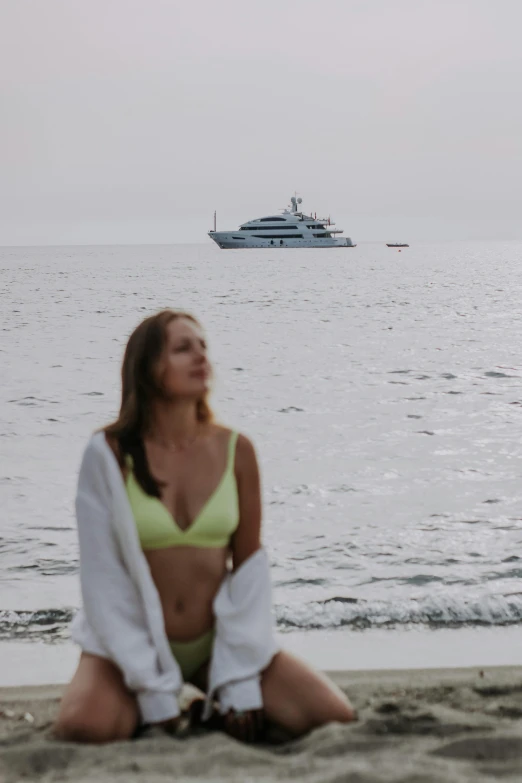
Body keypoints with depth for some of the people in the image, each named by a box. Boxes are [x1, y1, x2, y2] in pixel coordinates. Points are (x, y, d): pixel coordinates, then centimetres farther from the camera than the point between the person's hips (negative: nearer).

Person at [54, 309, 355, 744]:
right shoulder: (109, 453, -11)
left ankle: (222, 704, 12)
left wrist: (240, 682, -9)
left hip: (216, 638, 2)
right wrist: (155, 692, -15)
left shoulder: (236, 450, -4)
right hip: (134, 642, -2)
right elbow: (104, 577, -11)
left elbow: (249, 565, -1)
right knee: (83, 724, -32)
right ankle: (140, 707, 4)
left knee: (334, 717, -16)